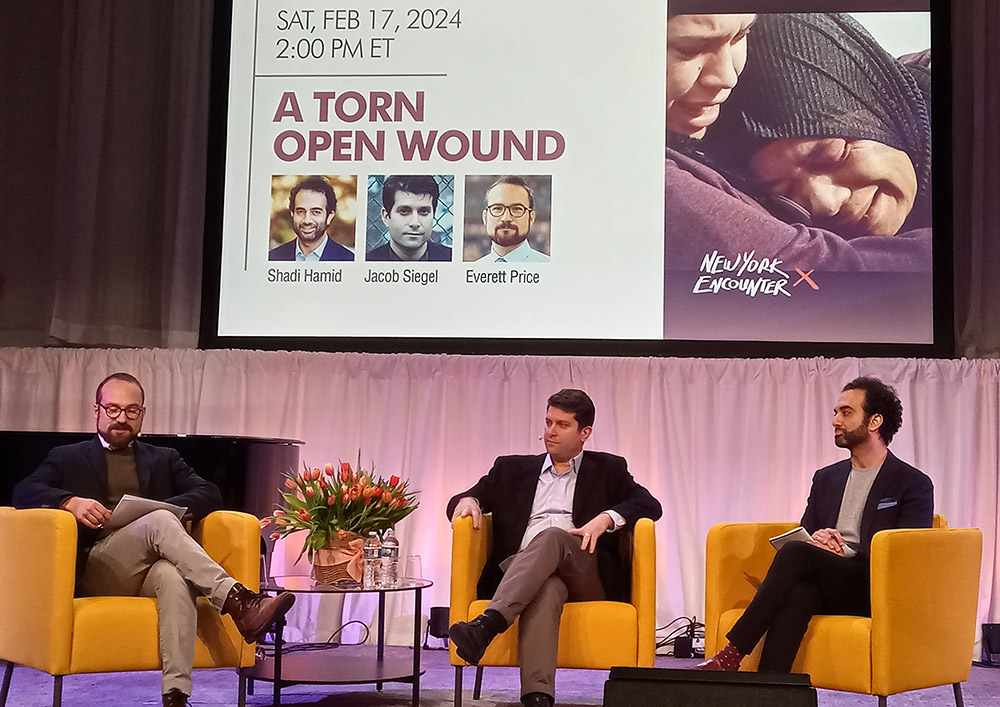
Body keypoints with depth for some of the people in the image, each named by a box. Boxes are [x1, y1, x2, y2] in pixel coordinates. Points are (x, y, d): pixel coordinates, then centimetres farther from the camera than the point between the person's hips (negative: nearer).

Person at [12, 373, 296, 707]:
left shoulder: (164, 458, 28)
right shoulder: (68, 457, 23)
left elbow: (210, 494, 13)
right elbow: (24, 492, 5)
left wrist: (166, 508, -8)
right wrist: (70, 501, -17)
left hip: (153, 566, 2)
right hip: (96, 568, -2)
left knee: (173, 577, -38)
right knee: (159, 523, -33)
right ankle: (237, 601, -44)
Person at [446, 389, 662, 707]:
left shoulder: (608, 470, 23)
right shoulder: (513, 469, 28)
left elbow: (650, 505, 8)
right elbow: (477, 494, 22)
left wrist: (605, 519, -11)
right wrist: (467, 500, -4)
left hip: (588, 578, -1)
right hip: (523, 575, 1)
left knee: (552, 536, -36)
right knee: (546, 590, -39)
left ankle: (488, 624, -55)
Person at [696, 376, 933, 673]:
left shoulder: (914, 484, 7)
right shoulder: (826, 478, 24)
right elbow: (803, 536, 22)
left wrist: (846, 552, -14)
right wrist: (817, 540, -3)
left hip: (870, 593, -4)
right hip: (825, 592, 4)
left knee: (796, 553, -30)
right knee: (798, 594, -34)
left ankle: (732, 654, -31)